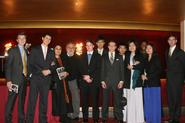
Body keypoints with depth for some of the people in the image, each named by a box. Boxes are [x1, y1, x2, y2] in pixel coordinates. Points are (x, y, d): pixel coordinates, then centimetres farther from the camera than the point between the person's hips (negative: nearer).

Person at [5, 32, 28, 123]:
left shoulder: (26, 51, 14)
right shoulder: (12, 50, -1)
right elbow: (8, 66, -6)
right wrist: (8, 80, -14)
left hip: (24, 79, 5)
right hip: (15, 80, -5)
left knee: (22, 101, 10)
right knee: (11, 101, -3)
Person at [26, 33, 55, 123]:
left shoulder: (51, 52, 16)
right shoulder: (34, 50, 5)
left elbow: (53, 65, 12)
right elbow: (31, 64, -2)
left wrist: (49, 71, -9)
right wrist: (42, 71, -11)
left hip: (46, 80, 3)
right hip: (35, 78, -3)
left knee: (44, 101, 5)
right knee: (32, 101, -4)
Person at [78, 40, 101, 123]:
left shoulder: (97, 56, 8)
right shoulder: (82, 56, 17)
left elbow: (98, 69, -1)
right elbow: (80, 69, 11)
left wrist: (91, 77, -10)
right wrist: (85, 77, -6)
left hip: (94, 81, -2)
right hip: (84, 82, 2)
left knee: (95, 101, -3)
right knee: (84, 101, 1)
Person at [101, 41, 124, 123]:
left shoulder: (119, 57, 10)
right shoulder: (104, 57, 11)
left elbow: (122, 70, 6)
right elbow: (102, 70, 6)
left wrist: (121, 81, -4)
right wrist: (102, 81, -3)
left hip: (117, 82, 0)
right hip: (106, 82, 0)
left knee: (118, 101, 3)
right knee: (105, 101, 4)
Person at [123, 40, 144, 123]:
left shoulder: (140, 55, 10)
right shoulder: (127, 55, 18)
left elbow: (141, 66, -2)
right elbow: (125, 66, 7)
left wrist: (132, 66, -3)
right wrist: (134, 65, -6)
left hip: (137, 79, -2)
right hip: (128, 79, 2)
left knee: (137, 99, -6)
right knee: (129, 99, -2)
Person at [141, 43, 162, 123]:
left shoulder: (156, 58, 0)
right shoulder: (145, 59, 16)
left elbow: (159, 70, -8)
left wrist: (148, 76, -12)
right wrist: (142, 75, -2)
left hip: (154, 83, -5)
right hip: (146, 83, 5)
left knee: (155, 102, -2)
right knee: (147, 103, 6)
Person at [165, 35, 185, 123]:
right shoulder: (167, 52, 14)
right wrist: (167, 74, 7)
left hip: (177, 79, -5)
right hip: (169, 79, 5)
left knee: (177, 98, -2)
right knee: (170, 99, 8)